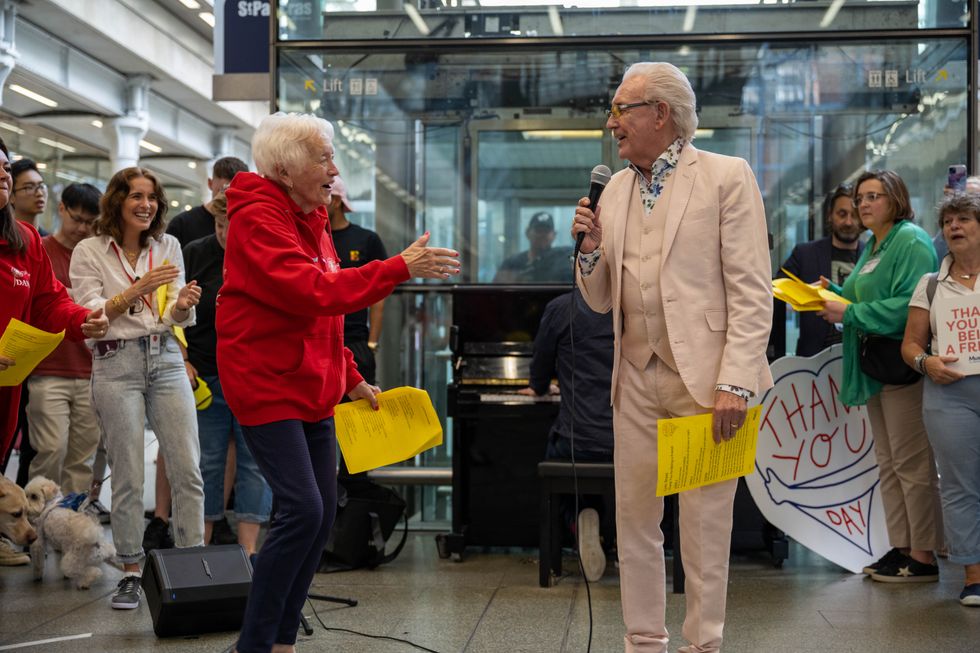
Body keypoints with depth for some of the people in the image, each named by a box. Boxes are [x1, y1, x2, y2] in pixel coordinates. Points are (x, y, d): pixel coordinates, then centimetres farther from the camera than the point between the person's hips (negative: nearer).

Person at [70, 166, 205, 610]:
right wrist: (138, 289, -20)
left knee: (188, 468, -2)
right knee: (128, 475, -1)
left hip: (166, 359, 3)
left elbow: (177, 318, 11)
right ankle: (131, 573, 9)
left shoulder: (169, 247, 10)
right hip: (116, 364, -3)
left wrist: (183, 304, -13)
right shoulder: (89, 252, 1)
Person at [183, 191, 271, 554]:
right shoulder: (195, 254, 1)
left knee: (254, 462, 2)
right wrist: (182, 362, -2)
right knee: (206, 463, 6)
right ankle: (202, 545, 17)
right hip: (204, 377, 0)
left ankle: (248, 549, 9)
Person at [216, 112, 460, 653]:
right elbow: (313, 292, -28)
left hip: (313, 391, 10)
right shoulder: (258, 220, -15)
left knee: (321, 513, 8)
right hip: (266, 385, -9)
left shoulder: (310, 221, 16)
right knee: (301, 508, -16)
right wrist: (400, 269, -28)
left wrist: (351, 380, 18)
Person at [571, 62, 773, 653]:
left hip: (704, 379, -5)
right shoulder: (615, 189, 13)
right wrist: (591, 250, -3)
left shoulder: (727, 177, -5)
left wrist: (735, 384, -16)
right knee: (634, 517, 10)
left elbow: (752, 292, -9)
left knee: (705, 524, 2)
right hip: (637, 379, 6)